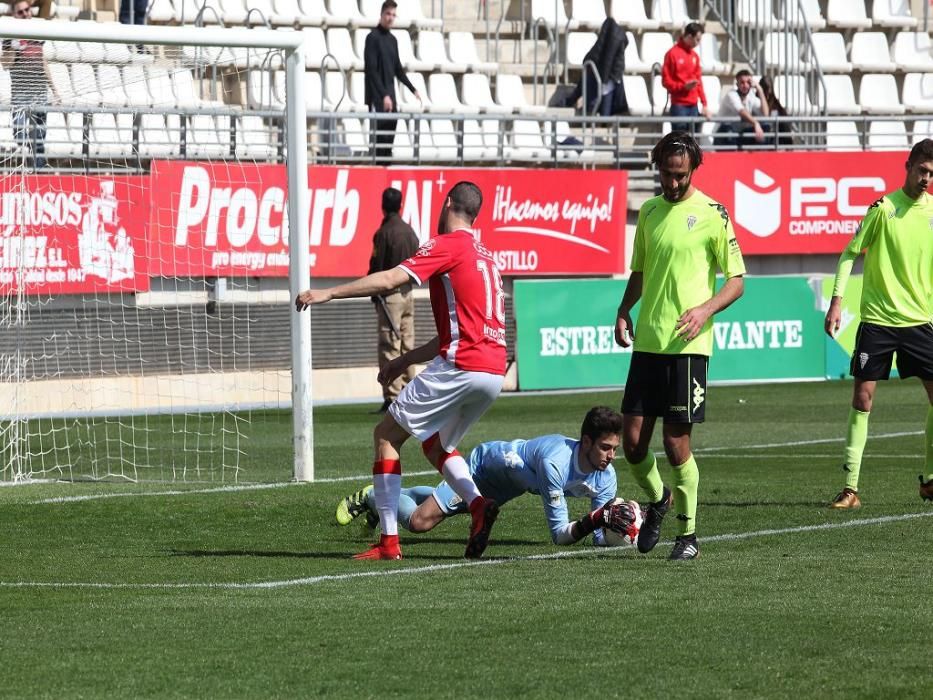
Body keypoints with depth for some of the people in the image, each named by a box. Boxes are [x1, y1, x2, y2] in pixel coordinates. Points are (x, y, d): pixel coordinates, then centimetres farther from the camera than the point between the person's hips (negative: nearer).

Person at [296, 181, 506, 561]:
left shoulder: (447, 245, -4)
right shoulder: (484, 255, 23)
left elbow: (390, 279, -16)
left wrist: (328, 293, -15)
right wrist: (404, 361, 29)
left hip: (460, 367, -8)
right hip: (494, 370, 8)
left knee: (386, 435, 2)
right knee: (435, 444, 25)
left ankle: (388, 541, -4)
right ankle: (477, 503, -3)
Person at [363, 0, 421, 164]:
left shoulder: (393, 40, 14)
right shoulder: (373, 37, -8)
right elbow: (371, 70, -15)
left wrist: (413, 89, 23)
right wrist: (384, 95, -20)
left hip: (390, 96, 7)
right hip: (377, 97, -7)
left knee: (389, 136, 4)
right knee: (379, 135, -11)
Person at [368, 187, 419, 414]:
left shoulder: (384, 233, -12)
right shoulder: (410, 231, 10)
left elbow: (376, 267, -11)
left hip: (390, 295, -7)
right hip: (408, 293, 7)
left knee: (390, 347, -8)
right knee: (407, 346, 11)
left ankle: (392, 397, -12)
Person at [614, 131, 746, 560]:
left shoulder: (712, 214, -4)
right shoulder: (650, 212, 13)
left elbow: (736, 281, -3)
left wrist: (705, 309, -19)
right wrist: (623, 312, 8)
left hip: (687, 345, -5)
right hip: (647, 343, 5)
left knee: (676, 442, -5)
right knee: (633, 441, 2)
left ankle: (688, 533, 9)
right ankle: (658, 501, 30)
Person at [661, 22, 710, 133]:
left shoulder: (694, 55, 13)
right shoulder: (673, 53, -7)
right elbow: (666, 81, -7)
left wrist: (704, 103, 11)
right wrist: (683, 86, -20)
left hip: (693, 105, 6)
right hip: (679, 105, -6)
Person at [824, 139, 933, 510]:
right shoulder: (884, 208, -7)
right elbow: (850, 253, -3)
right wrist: (836, 301, -10)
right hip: (877, 320, -4)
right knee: (862, 397, -5)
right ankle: (850, 486, 0)